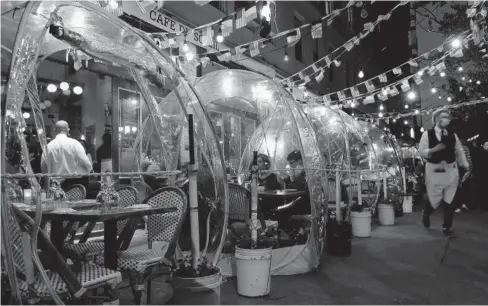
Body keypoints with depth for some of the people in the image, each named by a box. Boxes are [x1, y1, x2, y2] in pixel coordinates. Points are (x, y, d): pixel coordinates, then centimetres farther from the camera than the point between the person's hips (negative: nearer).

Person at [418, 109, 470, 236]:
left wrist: (466, 168, 5)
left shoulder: (452, 135, 6)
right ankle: (425, 214, 36)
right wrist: (434, 149, -23)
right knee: (434, 200, 3)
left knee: (450, 201, 4)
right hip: (434, 170, -3)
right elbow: (422, 152, -7)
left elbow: (459, 151, 8)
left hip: (451, 170, 3)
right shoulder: (427, 134, -5)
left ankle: (447, 227, 19)